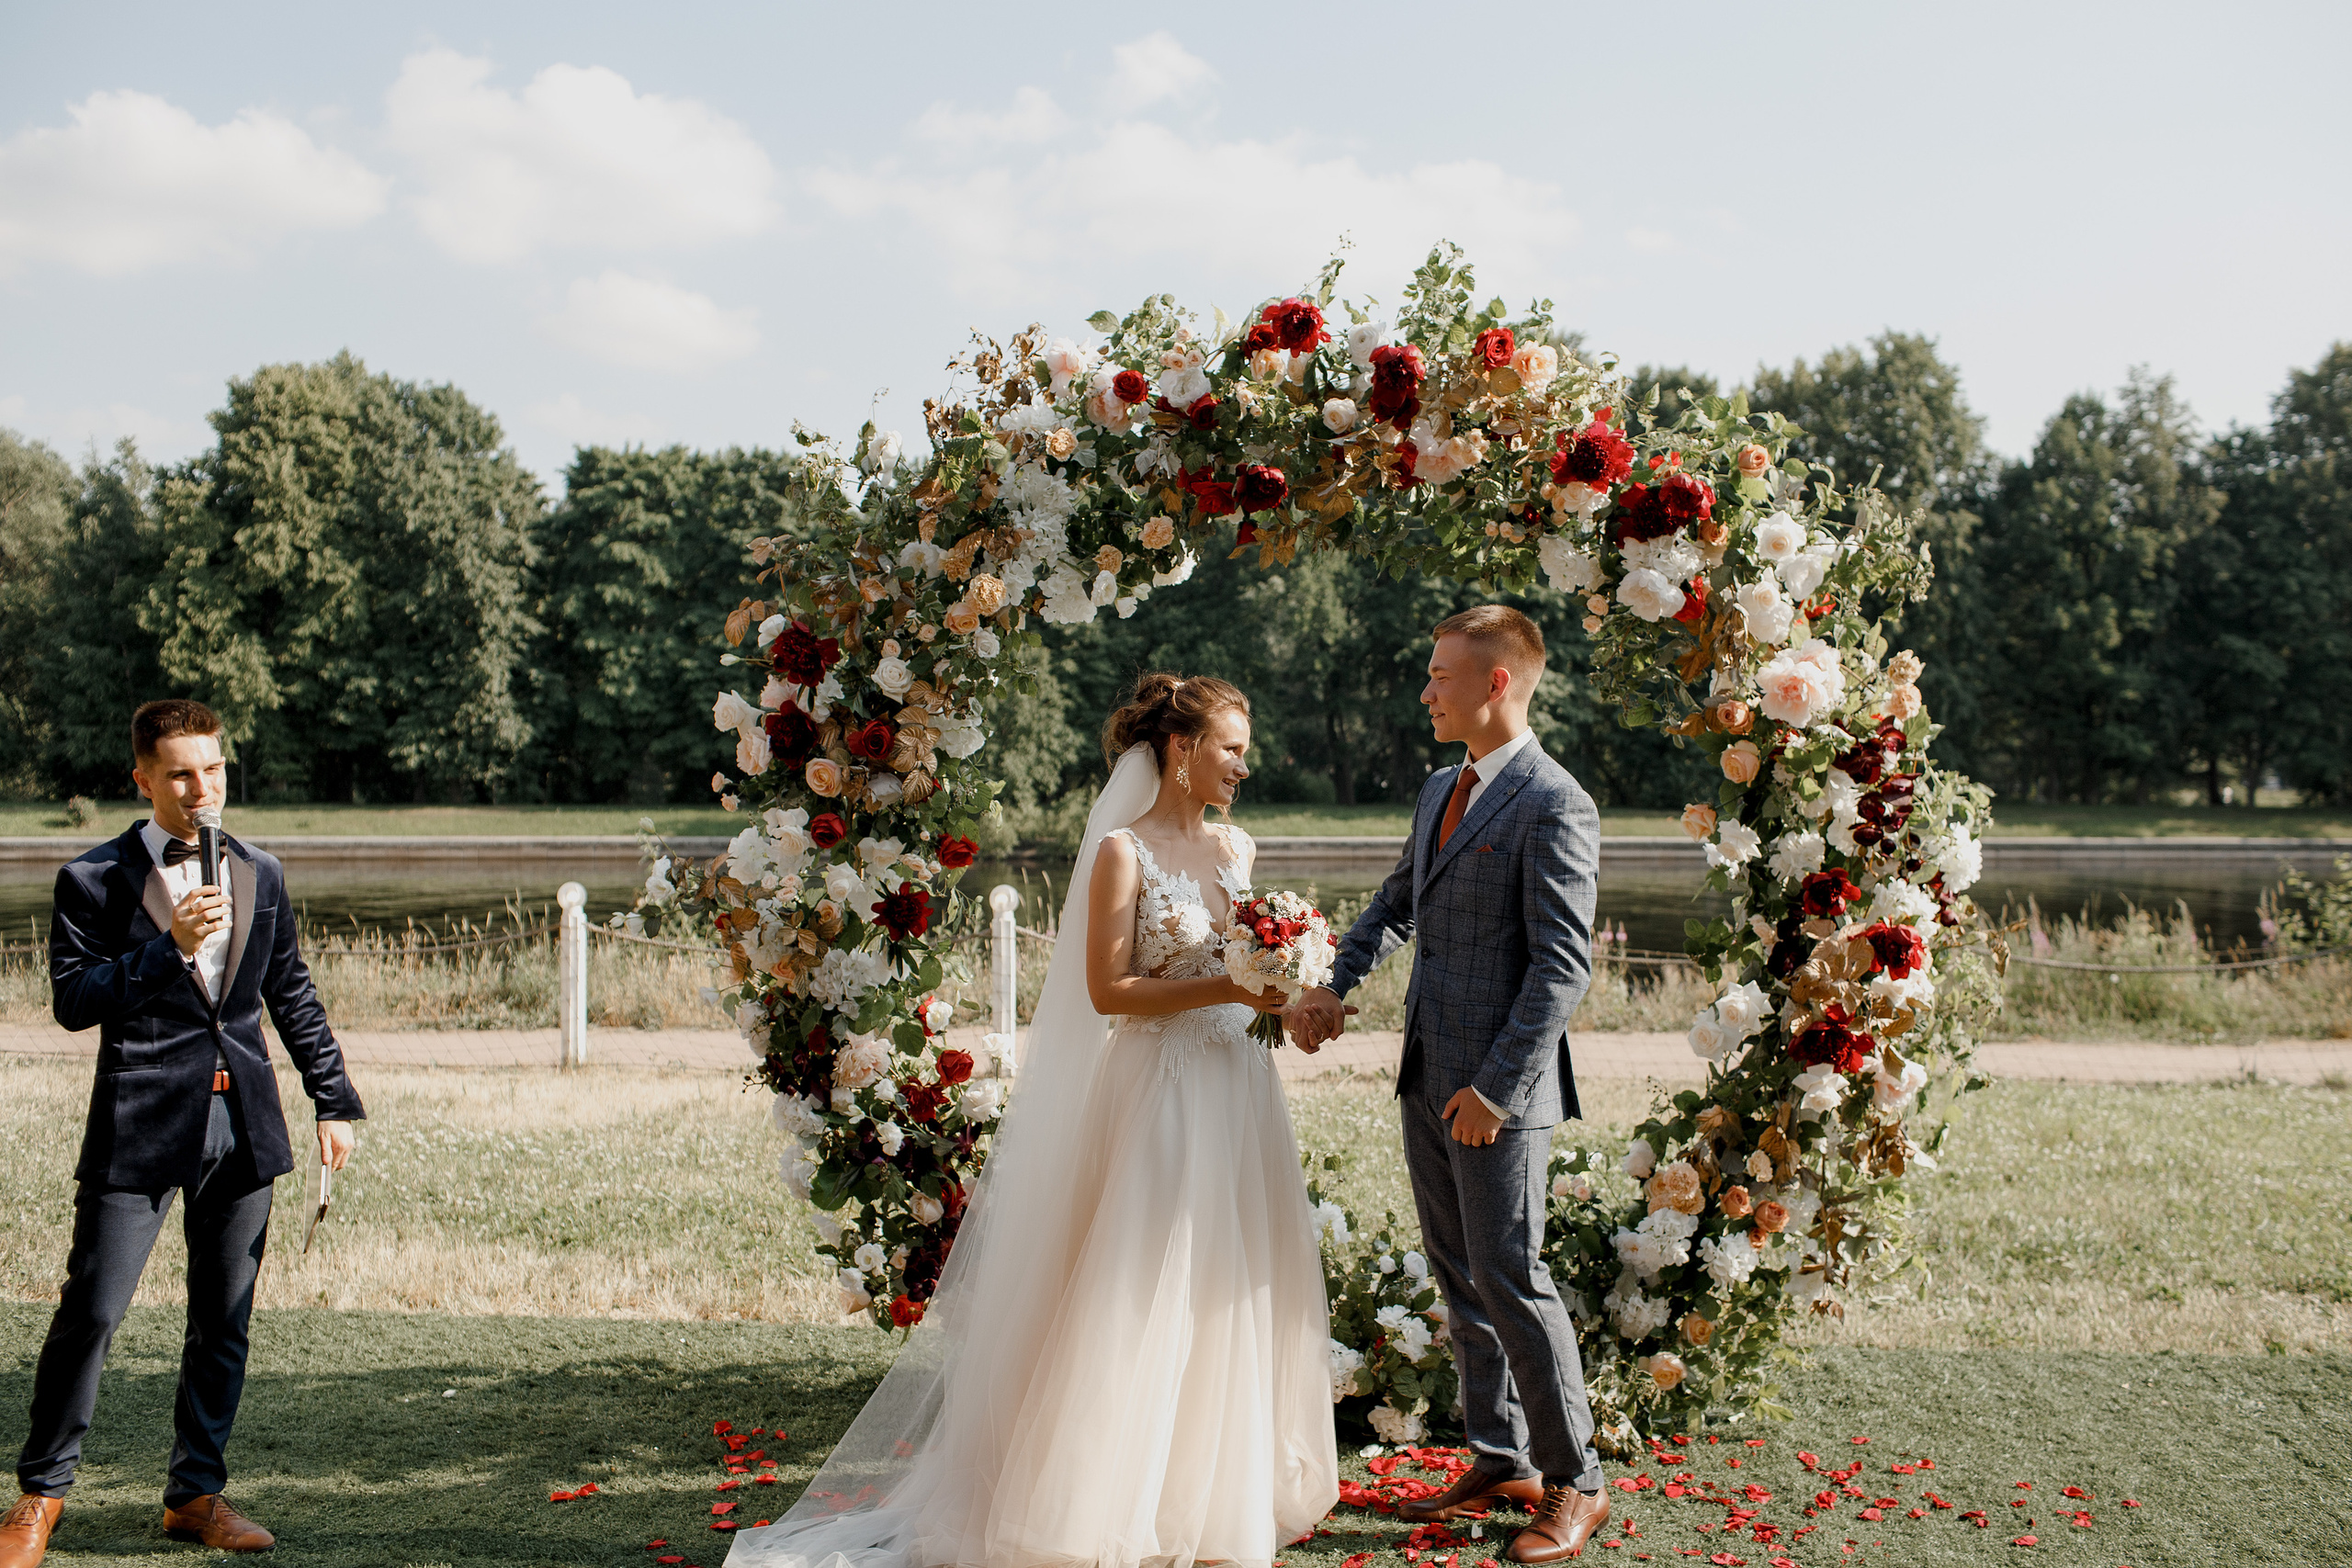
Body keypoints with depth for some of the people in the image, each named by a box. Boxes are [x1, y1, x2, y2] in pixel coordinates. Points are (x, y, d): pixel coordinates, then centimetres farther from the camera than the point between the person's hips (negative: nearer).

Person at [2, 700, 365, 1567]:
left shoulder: (259, 876, 12)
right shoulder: (93, 879, -1)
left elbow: (293, 996, 18)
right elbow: (73, 999, -9)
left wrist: (334, 1101, 14)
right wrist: (169, 947, -20)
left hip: (241, 1126, 4)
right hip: (140, 1122, -4)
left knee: (223, 1321, 8)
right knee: (90, 1310, -4)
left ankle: (197, 1494, 20)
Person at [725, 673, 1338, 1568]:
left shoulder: (1236, 848, 12)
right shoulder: (1122, 850, -9)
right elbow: (1107, 989, -13)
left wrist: (1281, 1000, 0)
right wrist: (1223, 988, -18)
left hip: (1237, 1091, 7)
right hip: (1157, 1092, -7)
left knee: (1232, 1293, 11)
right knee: (1141, 1301, -3)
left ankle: (1226, 1488, 23)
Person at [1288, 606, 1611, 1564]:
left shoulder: (1552, 807, -14)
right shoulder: (1440, 790, 13)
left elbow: (1563, 966, -18)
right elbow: (1397, 903, 25)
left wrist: (1495, 1088, -22)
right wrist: (1337, 984, 8)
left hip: (1497, 1092, -8)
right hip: (1428, 1080, 9)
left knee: (1509, 1280, -3)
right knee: (1460, 1280, 14)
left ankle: (1576, 1483, 11)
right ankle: (1502, 1462, 26)